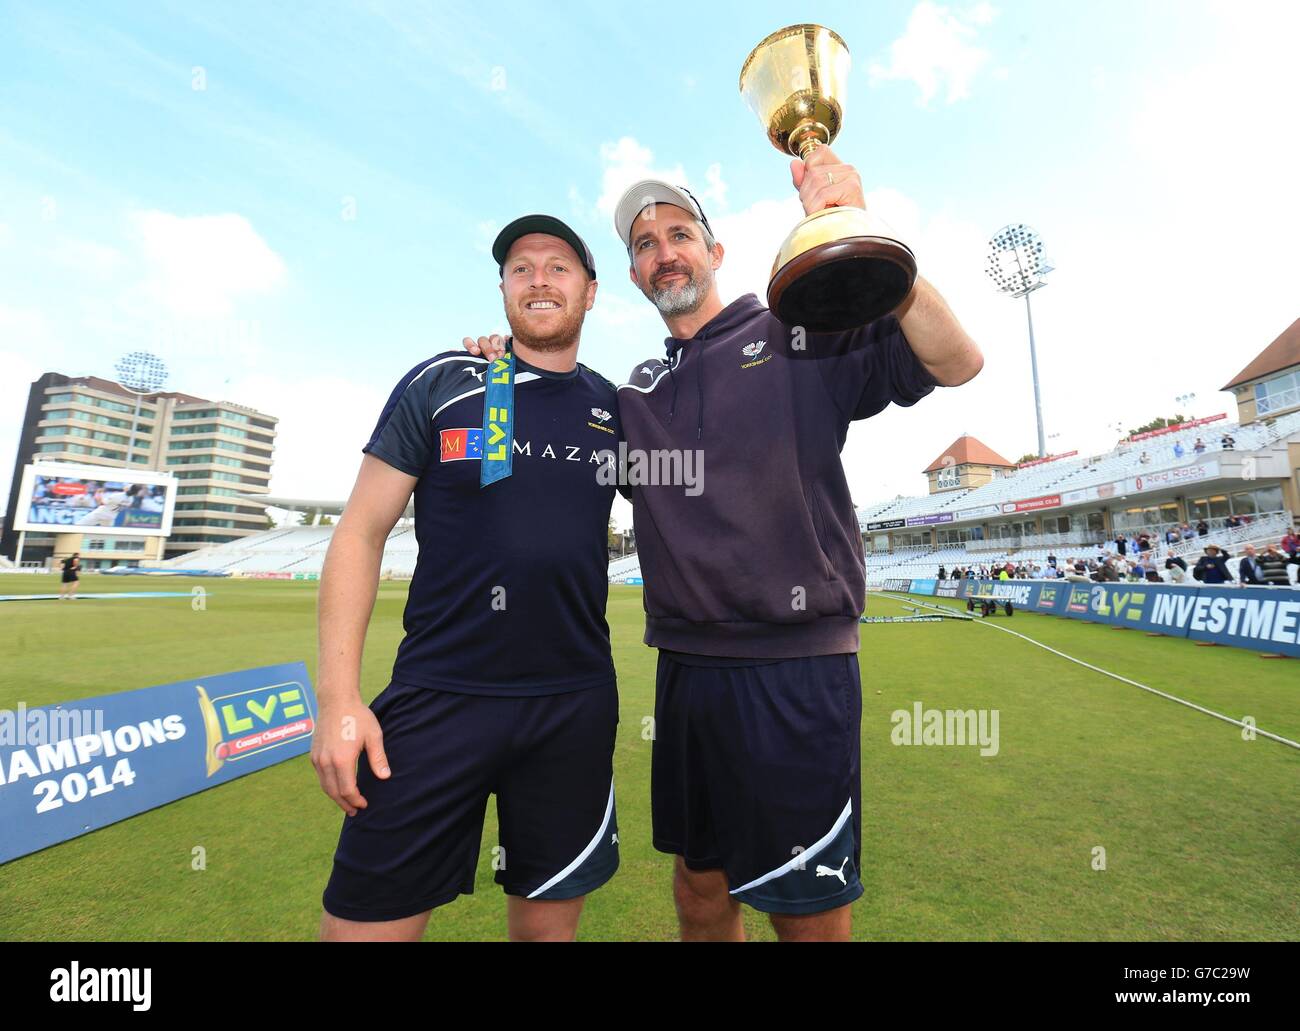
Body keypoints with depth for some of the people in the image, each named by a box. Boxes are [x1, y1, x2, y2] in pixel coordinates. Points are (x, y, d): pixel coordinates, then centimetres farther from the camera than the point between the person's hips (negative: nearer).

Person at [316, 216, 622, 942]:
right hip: (438, 697, -1)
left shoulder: (616, 411, 7)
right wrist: (338, 697, -7)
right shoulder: (440, 384, 0)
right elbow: (361, 533, -2)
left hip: (576, 705, 3)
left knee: (548, 922, 17)